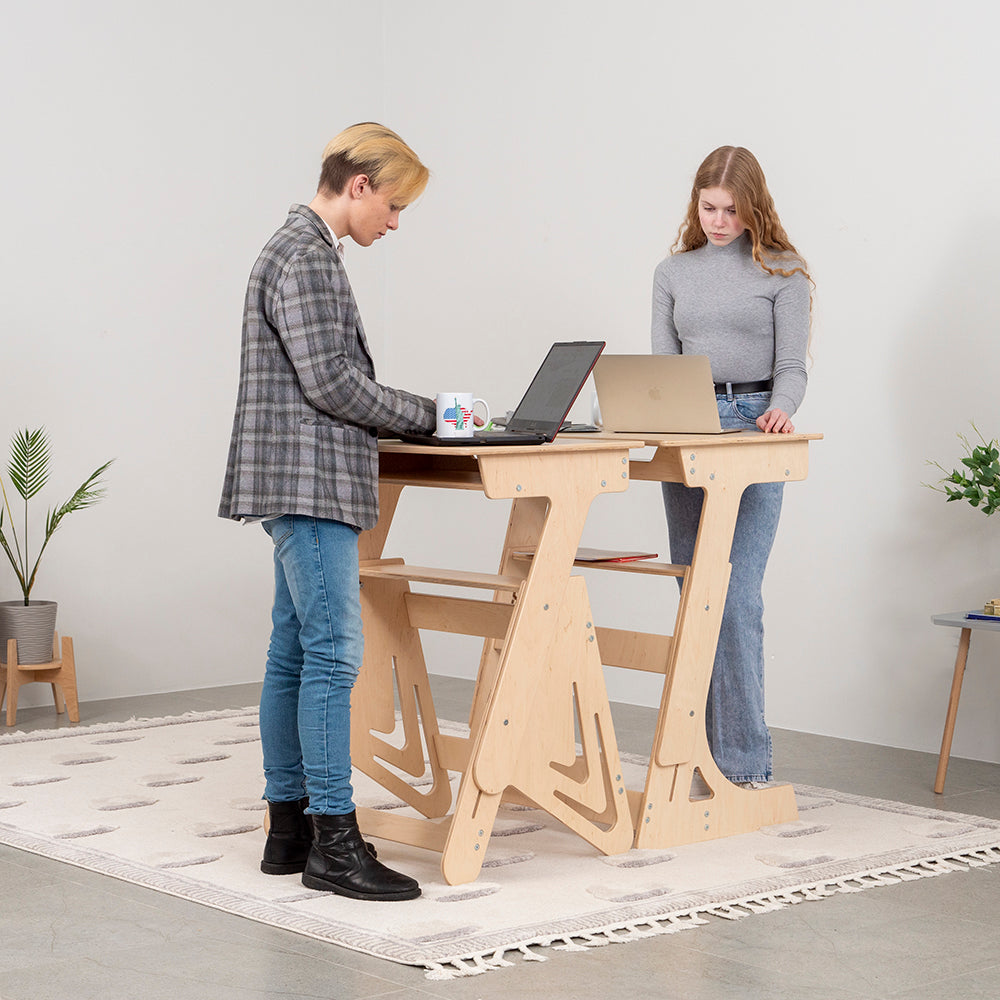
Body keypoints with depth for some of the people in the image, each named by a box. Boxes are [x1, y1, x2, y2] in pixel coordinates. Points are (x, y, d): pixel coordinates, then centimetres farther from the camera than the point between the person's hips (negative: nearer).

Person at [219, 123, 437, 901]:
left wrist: (407, 416, 14)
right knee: (332, 650, -10)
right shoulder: (305, 256, -12)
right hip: (308, 482, -11)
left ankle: (289, 828, 16)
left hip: (311, 485, 11)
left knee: (295, 653, 11)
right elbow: (330, 382, -18)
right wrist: (425, 414, -7)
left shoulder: (304, 249, 20)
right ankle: (333, 841, -8)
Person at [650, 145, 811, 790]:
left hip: (753, 429, -4)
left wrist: (781, 410, -22)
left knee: (736, 596, -13)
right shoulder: (673, 273, 14)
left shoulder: (782, 272, 4)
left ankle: (744, 760, -10)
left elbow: (791, 366, -1)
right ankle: (703, 751, 13)